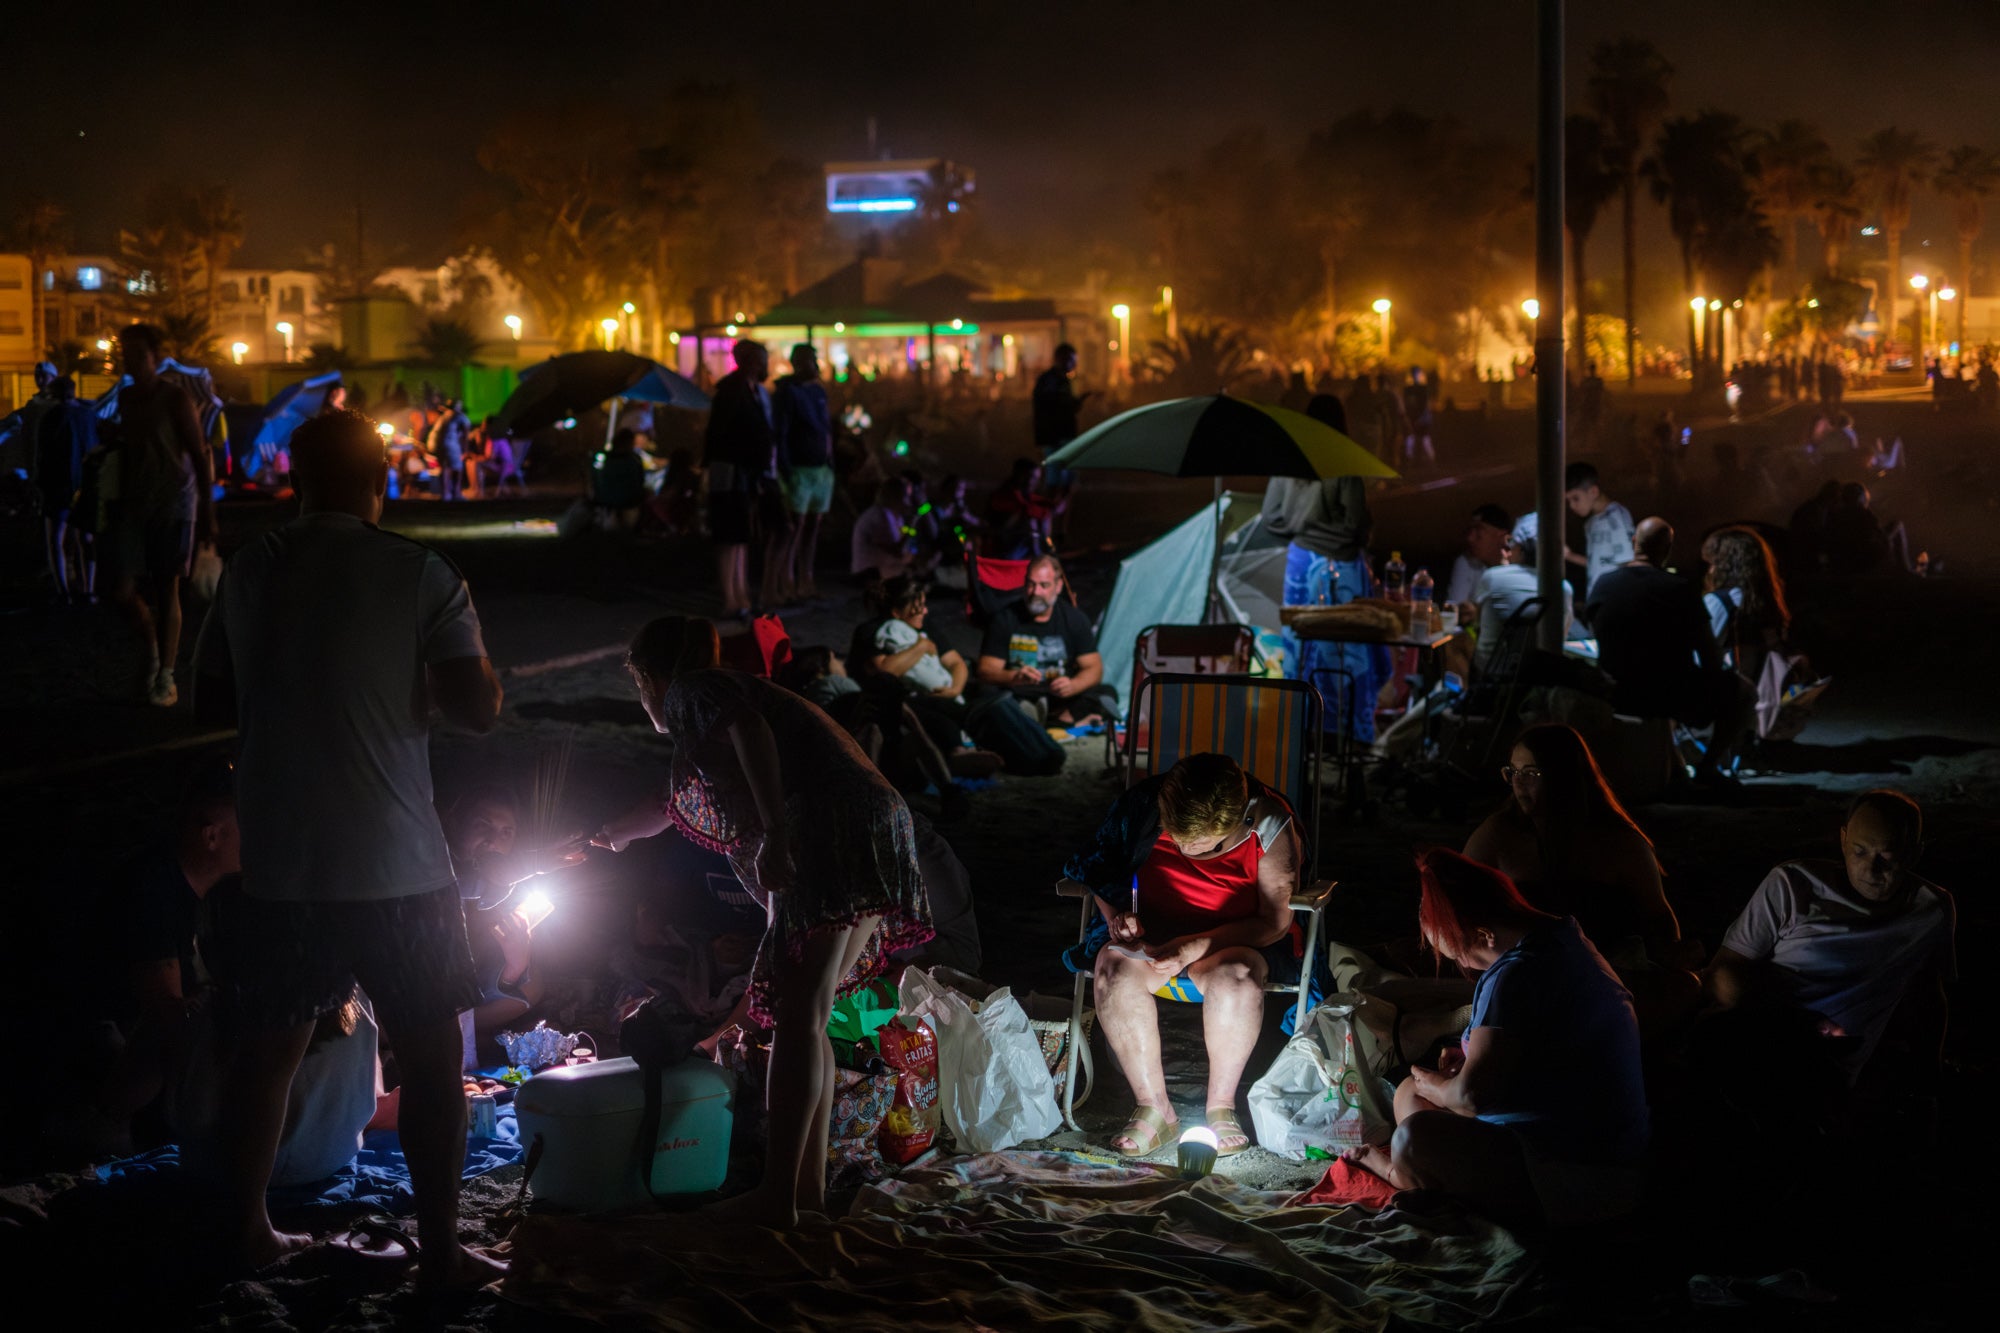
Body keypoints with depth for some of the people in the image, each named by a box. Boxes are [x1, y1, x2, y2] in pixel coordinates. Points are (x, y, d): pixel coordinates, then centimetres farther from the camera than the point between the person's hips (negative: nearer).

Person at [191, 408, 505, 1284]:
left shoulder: (248, 574, 3)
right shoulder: (420, 576, -9)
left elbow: (212, 703, 10)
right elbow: (478, 709, -15)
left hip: (278, 859, 4)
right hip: (395, 864, -4)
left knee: (267, 1044, 16)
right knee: (431, 1054, 6)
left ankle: (246, 1228, 25)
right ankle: (440, 1251, 9)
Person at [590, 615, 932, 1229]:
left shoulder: (692, 692, 8)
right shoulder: (727, 693, 36)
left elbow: (749, 731, -17)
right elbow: (672, 806, 53)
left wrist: (775, 831, -27)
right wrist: (606, 836, 68)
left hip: (830, 830, -10)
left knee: (798, 1017, -12)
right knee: (805, 1020, 13)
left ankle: (778, 1196, -15)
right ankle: (809, 1184, 15)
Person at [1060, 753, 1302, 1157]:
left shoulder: (1270, 825, -19)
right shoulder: (1143, 807, -13)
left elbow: (1274, 922, -15)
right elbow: (1093, 869, 5)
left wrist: (1198, 945, -27)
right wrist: (1116, 915, -15)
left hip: (1235, 940, -2)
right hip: (1151, 935, 2)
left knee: (1235, 976, -39)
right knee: (1114, 967, -33)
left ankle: (1221, 1106, -17)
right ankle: (1154, 1109, -21)